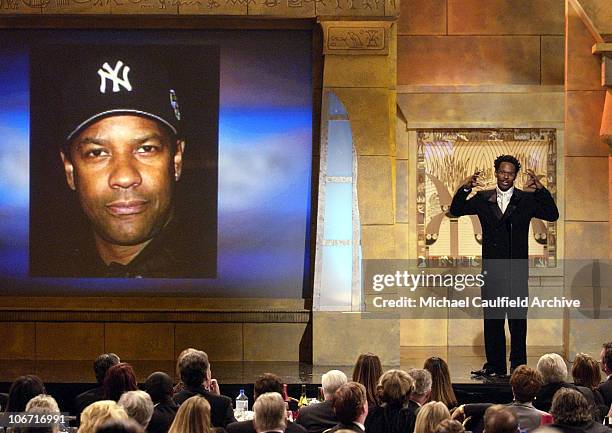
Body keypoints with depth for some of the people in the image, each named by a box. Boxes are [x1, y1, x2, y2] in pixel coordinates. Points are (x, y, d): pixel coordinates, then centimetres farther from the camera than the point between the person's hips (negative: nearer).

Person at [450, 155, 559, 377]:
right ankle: (495, 366, 11)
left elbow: (552, 215, -7)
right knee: (492, 319, 5)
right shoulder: (483, 199, 10)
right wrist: (466, 188, -11)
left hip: (517, 269, -2)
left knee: (518, 321, -1)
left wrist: (541, 190, -18)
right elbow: (456, 210, 4)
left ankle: (518, 367, 4)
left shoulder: (527, 199, 4)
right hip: (491, 269, 2)